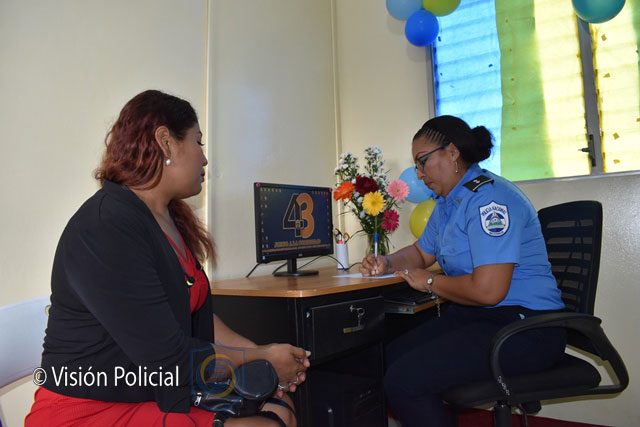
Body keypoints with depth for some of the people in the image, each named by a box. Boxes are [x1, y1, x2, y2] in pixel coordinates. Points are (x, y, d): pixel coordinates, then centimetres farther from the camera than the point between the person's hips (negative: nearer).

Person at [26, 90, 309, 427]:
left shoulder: (171, 221, 7)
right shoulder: (105, 228, -23)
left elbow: (197, 315, 8)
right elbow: (169, 358, -23)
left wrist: (260, 354, -3)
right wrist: (262, 360, -10)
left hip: (159, 398, 8)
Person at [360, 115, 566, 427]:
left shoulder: (488, 198, -20)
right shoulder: (447, 202, 12)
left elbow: (487, 290, -28)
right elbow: (421, 253, 26)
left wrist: (428, 282, -11)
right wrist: (386, 264, 6)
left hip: (523, 324, -9)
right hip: (472, 317, 10)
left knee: (403, 379, -23)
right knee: (389, 358, 2)